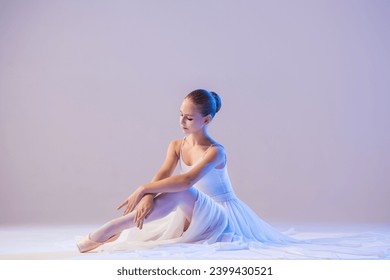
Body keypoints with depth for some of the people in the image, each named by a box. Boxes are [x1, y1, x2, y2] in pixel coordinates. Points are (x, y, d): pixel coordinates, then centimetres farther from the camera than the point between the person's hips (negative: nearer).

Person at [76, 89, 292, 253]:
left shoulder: (215, 152, -18)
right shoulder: (176, 146, 2)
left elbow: (187, 180, -35)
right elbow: (162, 175, -14)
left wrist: (143, 189, -39)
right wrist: (149, 197, -36)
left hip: (222, 215, -7)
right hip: (197, 212, 8)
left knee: (179, 192, -32)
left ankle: (112, 229, -36)